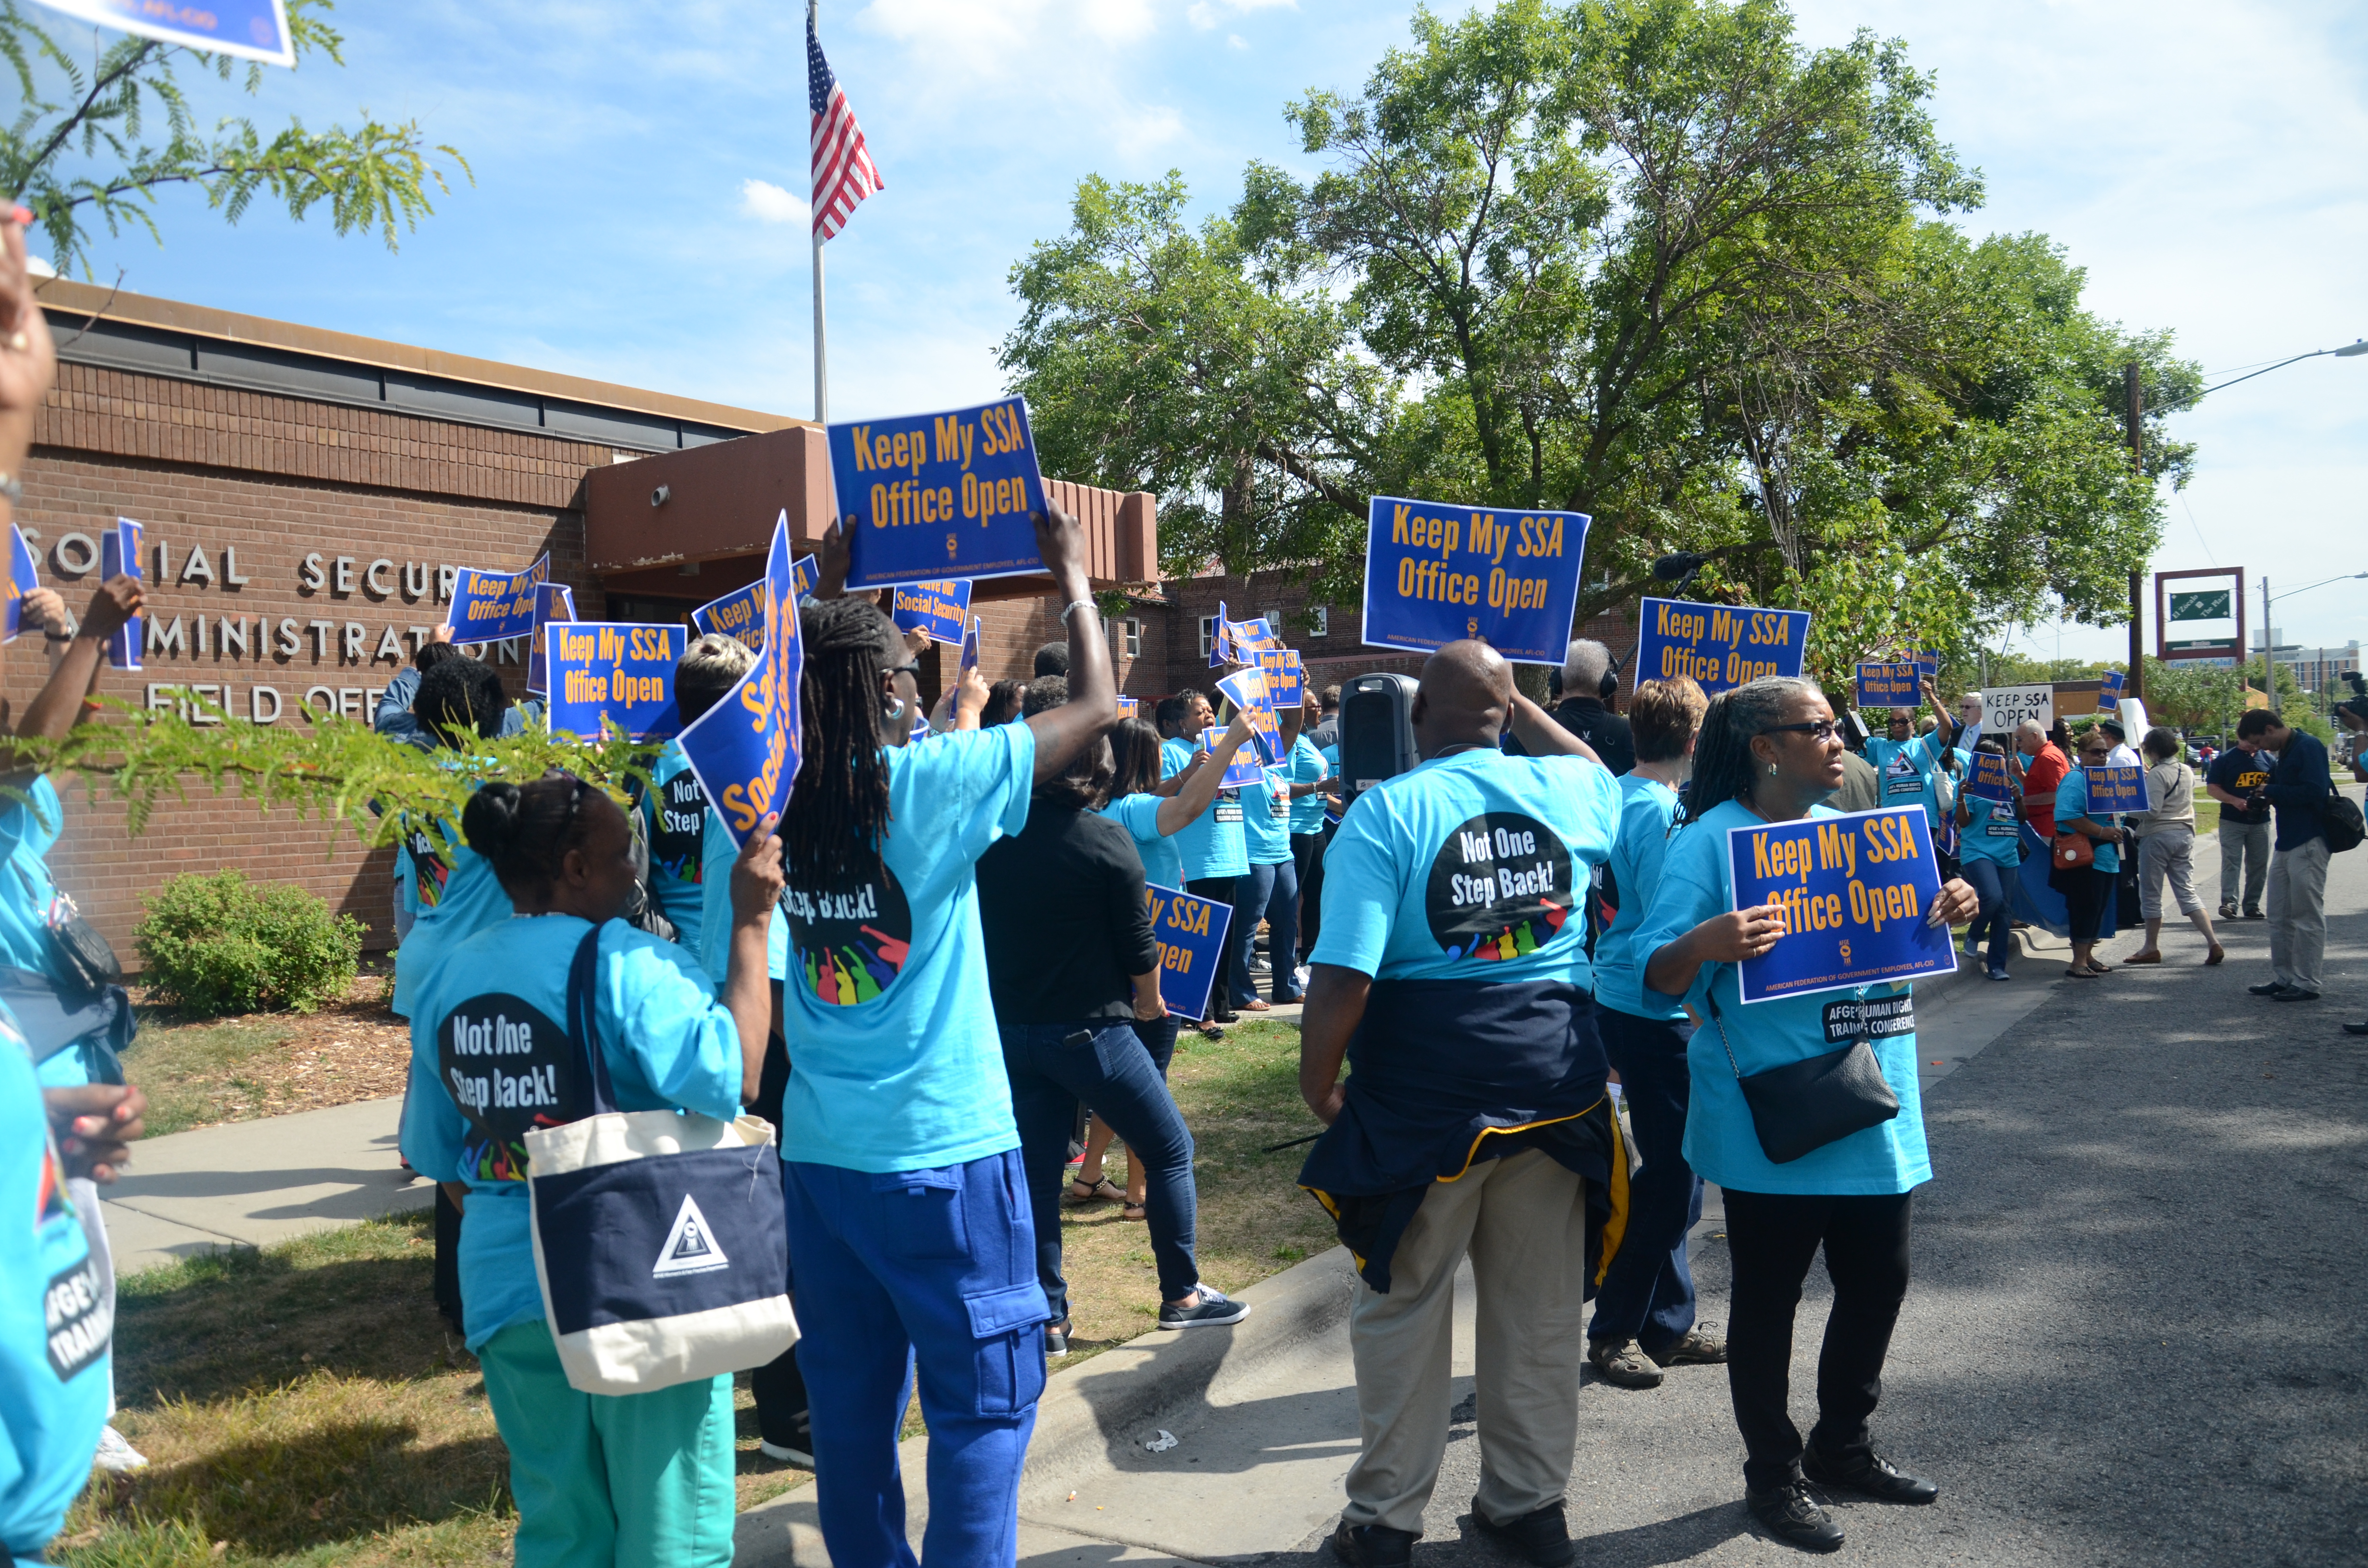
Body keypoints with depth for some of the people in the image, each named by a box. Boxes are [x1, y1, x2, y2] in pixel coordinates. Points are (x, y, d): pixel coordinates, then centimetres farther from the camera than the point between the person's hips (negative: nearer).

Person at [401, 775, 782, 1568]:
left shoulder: (450, 979, 6)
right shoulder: (625, 964, -16)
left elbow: (439, 1154, 13)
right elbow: (735, 1074, -28)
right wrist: (751, 925, -22)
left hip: (507, 1285, 7)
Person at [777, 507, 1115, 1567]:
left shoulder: (783, 794, 0)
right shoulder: (932, 784, -14)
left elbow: (807, 702, 25)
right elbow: (1093, 705, -4)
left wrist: (830, 594, 31)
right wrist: (1071, 577, 8)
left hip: (819, 1153, 6)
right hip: (942, 1155, -6)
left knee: (851, 1401, 15)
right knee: (983, 1399, 6)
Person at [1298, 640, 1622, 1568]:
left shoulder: (1386, 813, -12)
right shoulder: (1569, 789, 1)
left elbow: (1343, 978, -19)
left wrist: (1318, 1083, -5)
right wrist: (1521, 706, 30)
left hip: (1425, 1088, -4)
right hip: (1555, 1073, 4)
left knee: (1403, 1308, 11)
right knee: (1541, 1308, 16)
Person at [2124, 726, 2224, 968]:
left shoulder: (2157, 774, -14)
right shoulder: (2187, 772, 10)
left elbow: (2152, 811, -20)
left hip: (2158, 836, -7)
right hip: (2185, 834, 8)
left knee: (2150, 894, 4)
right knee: (2187, 892, 8)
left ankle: (2151, 948, 11)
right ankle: (2213, 942, -5)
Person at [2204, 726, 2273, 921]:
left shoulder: (2267, 760, 8)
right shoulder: (2225, 759, -2)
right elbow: (2212, 788, -4)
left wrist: (2268, 799, -8)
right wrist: (2235, 801, -19)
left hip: (2260, 822, 4)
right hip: (2232, 821, -4)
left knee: (2258, 865, 7)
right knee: (2231, 862, -9)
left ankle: (2252, 905, 14)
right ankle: (2229, 902, -13)